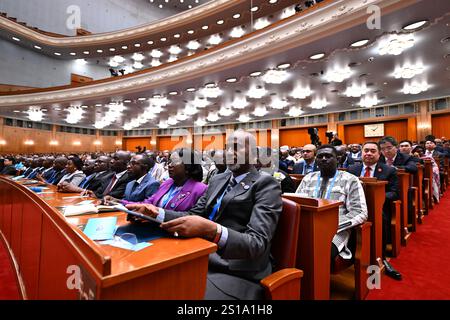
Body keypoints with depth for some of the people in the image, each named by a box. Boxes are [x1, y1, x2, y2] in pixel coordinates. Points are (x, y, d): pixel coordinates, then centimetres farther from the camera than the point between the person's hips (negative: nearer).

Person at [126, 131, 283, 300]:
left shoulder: (266, 184, -11)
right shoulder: (217, 179, 11)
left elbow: (258, 244, -20)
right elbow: (194, 215, 9)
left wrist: (211, 230, -36)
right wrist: (157, 213, -7)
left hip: (236, 273, -5)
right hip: (202, 260, 6)